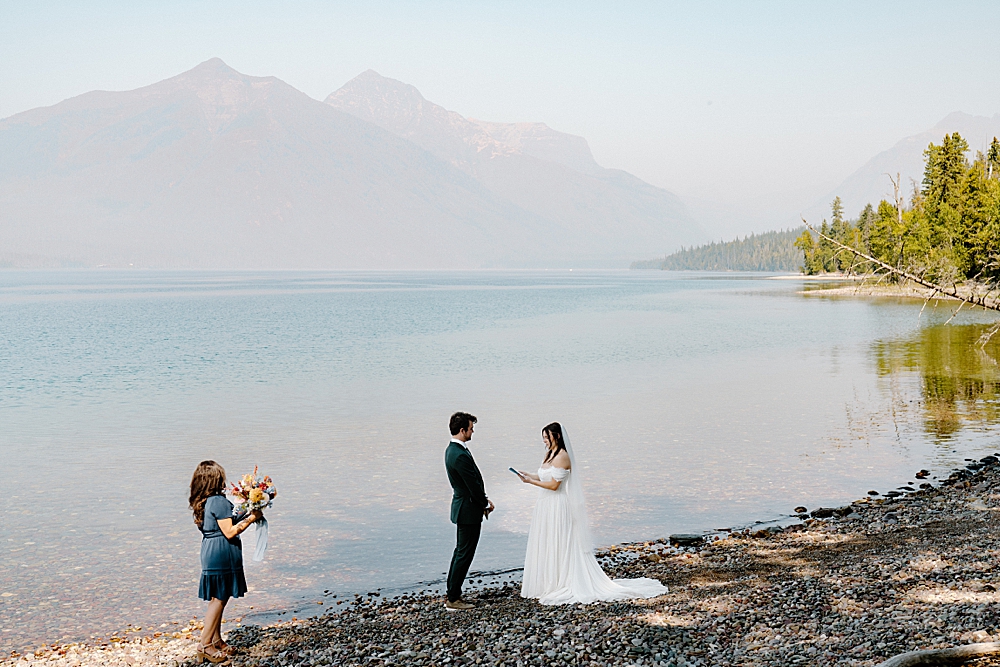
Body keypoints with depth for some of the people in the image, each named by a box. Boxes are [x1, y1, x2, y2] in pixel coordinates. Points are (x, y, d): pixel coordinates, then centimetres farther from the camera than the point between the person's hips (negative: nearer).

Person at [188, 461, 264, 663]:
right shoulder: (218, 501, -19)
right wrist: (251, 518, -13)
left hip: (211, 553, 10)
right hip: (221, 556, -10)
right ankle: (205, 646, 1)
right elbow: (229, 532, -21)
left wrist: (246, 514, 15)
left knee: (218, 599, 16)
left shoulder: (203, 502, 10)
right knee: (219, 599, -3)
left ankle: (217, 642, 24)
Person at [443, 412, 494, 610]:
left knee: (461, 552, 17)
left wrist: (483, 501, 10)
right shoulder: (460, 455, -25)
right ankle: (453, 599, 4)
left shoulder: (453, 449, 8)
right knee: (464, 554, -3)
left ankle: (452, 595, 24)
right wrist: (486, 503, -5)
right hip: (469, 510, -11)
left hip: (462, 506, 11)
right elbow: (474, 485, -20)